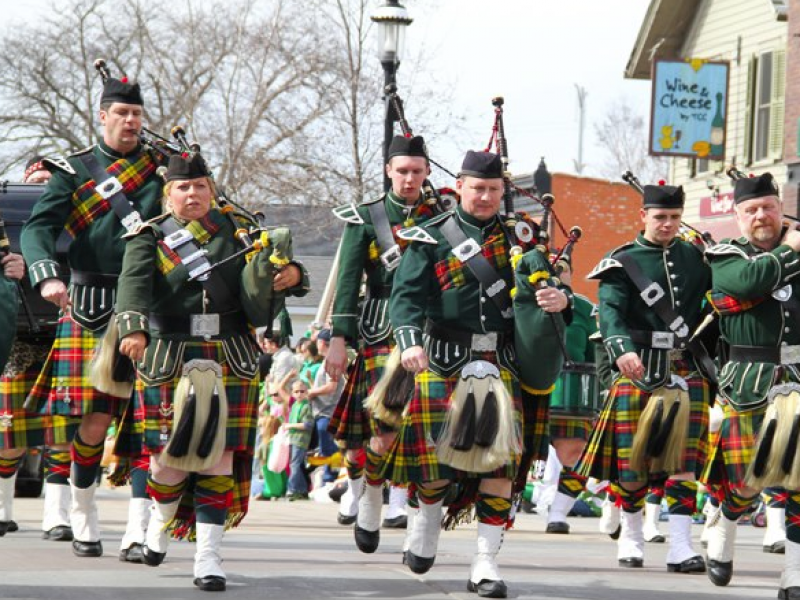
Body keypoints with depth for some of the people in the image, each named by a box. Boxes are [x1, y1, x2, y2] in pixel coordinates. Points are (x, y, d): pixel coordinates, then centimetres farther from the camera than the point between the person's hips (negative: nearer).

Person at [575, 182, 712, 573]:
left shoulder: (695, 258, 12)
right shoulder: (623, 262, 0)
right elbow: (610, 309, -15)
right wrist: (622, 349, -33)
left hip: (686, 371, 2)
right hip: (638, 370, -2)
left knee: (684, 459, -6)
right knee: (631, 458, 2)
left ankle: (680, 547, -8)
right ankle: (631, 535, 22)